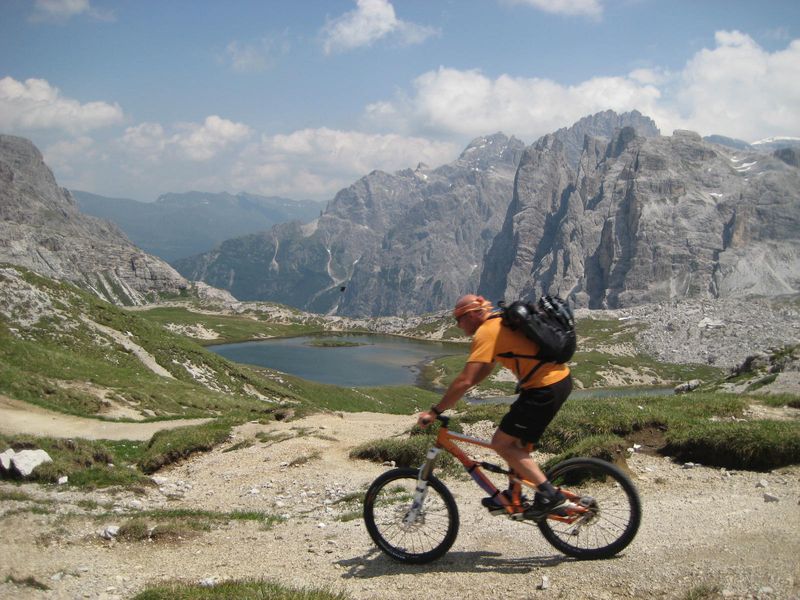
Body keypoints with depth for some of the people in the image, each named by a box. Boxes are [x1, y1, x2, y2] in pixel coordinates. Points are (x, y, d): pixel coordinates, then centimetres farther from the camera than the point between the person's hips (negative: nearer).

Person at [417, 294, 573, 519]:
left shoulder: (486, 333, -13)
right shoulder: (499, 323, 17)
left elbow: (465, 381, -20)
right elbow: (485, 370, 25)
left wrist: (434, 411, -14)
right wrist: (451, 397, 23)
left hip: (545, 388, -10)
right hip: (560, 377, 10)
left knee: (501, 443, -3)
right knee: (515, 439, 22)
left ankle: (549, 494, -3)